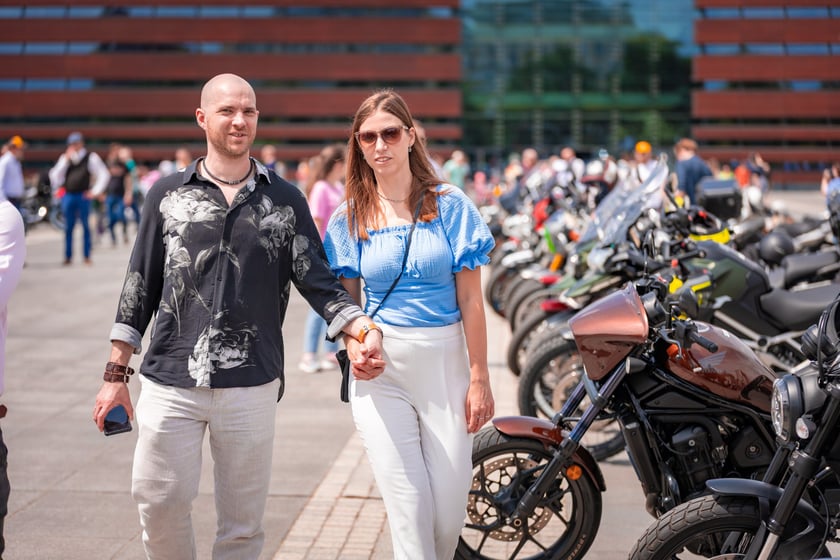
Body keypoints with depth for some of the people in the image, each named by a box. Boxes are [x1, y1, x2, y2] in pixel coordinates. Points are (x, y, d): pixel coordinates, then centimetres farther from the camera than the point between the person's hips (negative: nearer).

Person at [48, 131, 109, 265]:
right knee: (68, 227, 4)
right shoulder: (65, 158, 13)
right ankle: (68, 256, 9)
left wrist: (95, 191, -4)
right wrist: (65, 160, -3)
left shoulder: (90, 157, 3)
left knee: (86, 226, 2)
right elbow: (55, 175, 6)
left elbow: (104, 174, 1)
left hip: (83, 196, -3)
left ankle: (87, 256, 7)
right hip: (68, 196, 3)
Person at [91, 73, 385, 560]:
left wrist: (364, 328, -16)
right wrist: (116, 374, 5)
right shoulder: (168, 194, 7)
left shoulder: (285, 200, 7)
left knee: (243, 521, 7)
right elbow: (141, 286, 8)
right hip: (170, 381, 0)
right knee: (159, 503, 1)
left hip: (251, 386, 0)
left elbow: (318, 279, 3)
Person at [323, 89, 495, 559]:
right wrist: (354, 344, -12)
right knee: (408, 504, -3)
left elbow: (470, 299, -1)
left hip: (446, 363, 0)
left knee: (451, 506, 3)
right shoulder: (350, 219, 4)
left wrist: (479, 378, -3)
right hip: (381, 368, 1)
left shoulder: (451, 206, 0)